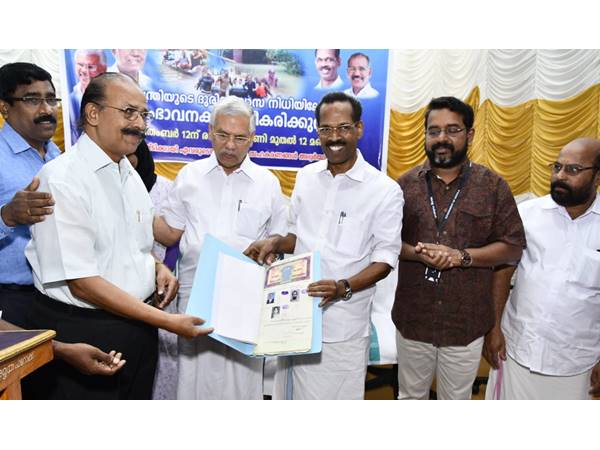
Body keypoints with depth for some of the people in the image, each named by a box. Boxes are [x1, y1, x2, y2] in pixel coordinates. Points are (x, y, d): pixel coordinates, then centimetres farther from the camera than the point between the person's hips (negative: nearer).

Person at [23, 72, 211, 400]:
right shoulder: (62, 179, -17)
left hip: (138, 322, 7)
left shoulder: (129, 174, 7)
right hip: (81, 331, -7)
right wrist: (166, 321, -19)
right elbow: (81, 283, -21)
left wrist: (158, 268, -2)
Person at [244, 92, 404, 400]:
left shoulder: (385, 190, -8)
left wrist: (345, 287, -23)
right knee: (292, 394, 18)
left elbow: (385, 258, -7)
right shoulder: (306, 177, 6)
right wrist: (276, 242, -7)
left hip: (344, 321, -4)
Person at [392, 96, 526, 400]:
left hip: (466, 321, -1)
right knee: (410, 395, 22)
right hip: (412, 317, 1)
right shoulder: (406, 184, -1)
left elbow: (513, 246, -5)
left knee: (456, 400, 19)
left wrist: (462, 256, -20)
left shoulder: (493, 186, -5)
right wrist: (416, 253, -19)